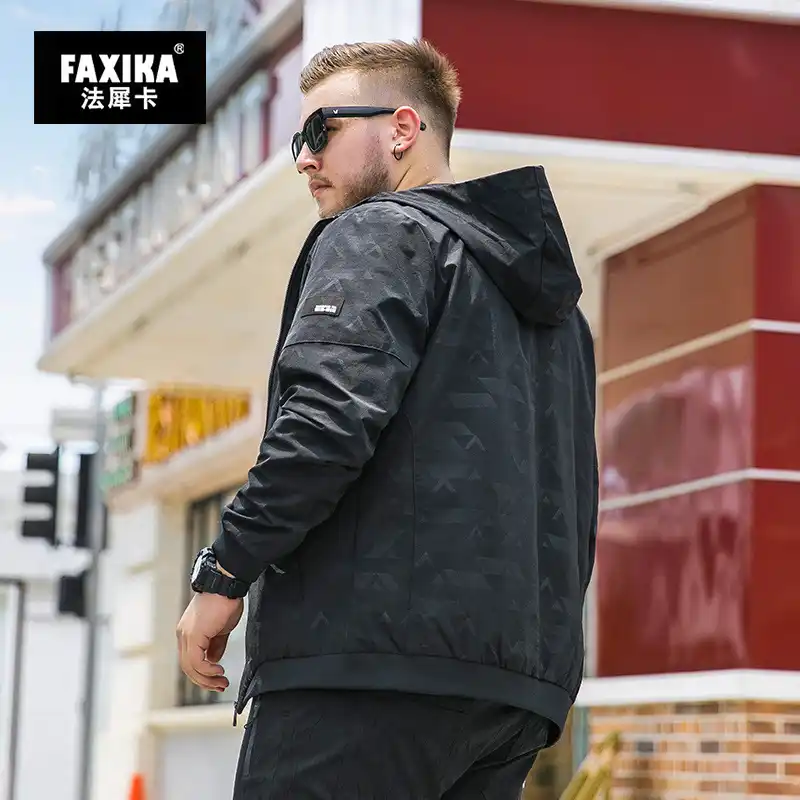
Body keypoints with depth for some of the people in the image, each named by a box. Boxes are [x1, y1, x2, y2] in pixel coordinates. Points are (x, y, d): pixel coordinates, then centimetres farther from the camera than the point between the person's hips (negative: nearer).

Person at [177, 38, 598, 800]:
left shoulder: (379, 235, 1)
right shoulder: (554, 301, 28)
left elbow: (330, 418, -15)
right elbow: (577, 500, 25)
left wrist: (224, 573, -10)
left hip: (375, 652, -9)